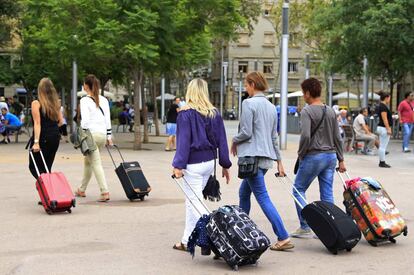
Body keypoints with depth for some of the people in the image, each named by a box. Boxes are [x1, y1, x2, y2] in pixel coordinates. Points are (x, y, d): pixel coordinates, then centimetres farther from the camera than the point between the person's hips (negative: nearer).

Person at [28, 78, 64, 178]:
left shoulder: (36, 103, -9)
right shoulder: (56, 103, 8)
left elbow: (37, 123, -15)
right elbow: (61, 122, 9)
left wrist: (36, 142, -19)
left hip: (43, 137, -6)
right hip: (55, 137, 6)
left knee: (34, 167, 3)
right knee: (47, 168, 14)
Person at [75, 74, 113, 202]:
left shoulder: (85, 100, -6)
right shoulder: (104, 100, 11)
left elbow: (85, 120, -13)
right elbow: (108, 119, 11)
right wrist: (109, 136, 14)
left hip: (91, 134, -7)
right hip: (102, 134, 7)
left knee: (96, 163, -7)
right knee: (88, 161, 20)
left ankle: (105, 192, -17)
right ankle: (82, 189, 30)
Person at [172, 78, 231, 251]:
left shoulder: (186, 114, -11)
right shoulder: (215, 114, 6)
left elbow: (183, 141, -15)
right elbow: (222, 140, 8)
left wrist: (178, 165, -15)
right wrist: (225, 165, 13)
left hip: (193, 164, -7)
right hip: (209, 162, 7)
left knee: (194, 202, -2)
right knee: (192, 201, 18)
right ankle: (187, 241, 26)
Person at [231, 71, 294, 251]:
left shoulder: (249, 103, -10)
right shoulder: (271, 107, 15)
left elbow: (246, 132, -15)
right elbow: (274, 136, 17)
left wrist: (234, 141, 5)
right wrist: (279, 160, 20)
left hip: (253, 156, -9)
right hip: (266, 157, 9)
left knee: (263, 198, -8)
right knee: (243, 193, 21)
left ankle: (283, 238, -12)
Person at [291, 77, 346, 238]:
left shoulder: (307, 111, -11)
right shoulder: (331, 111, 10)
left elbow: (305, 136, -21)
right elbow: (337, 138, 11)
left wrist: (301, 154, -7)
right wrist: (341, 159, 16)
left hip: (313, 156, -6)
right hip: (331, 156, 6)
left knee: (299, 189, 7)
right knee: (327, 194, 8)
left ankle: (305, 227, 4)